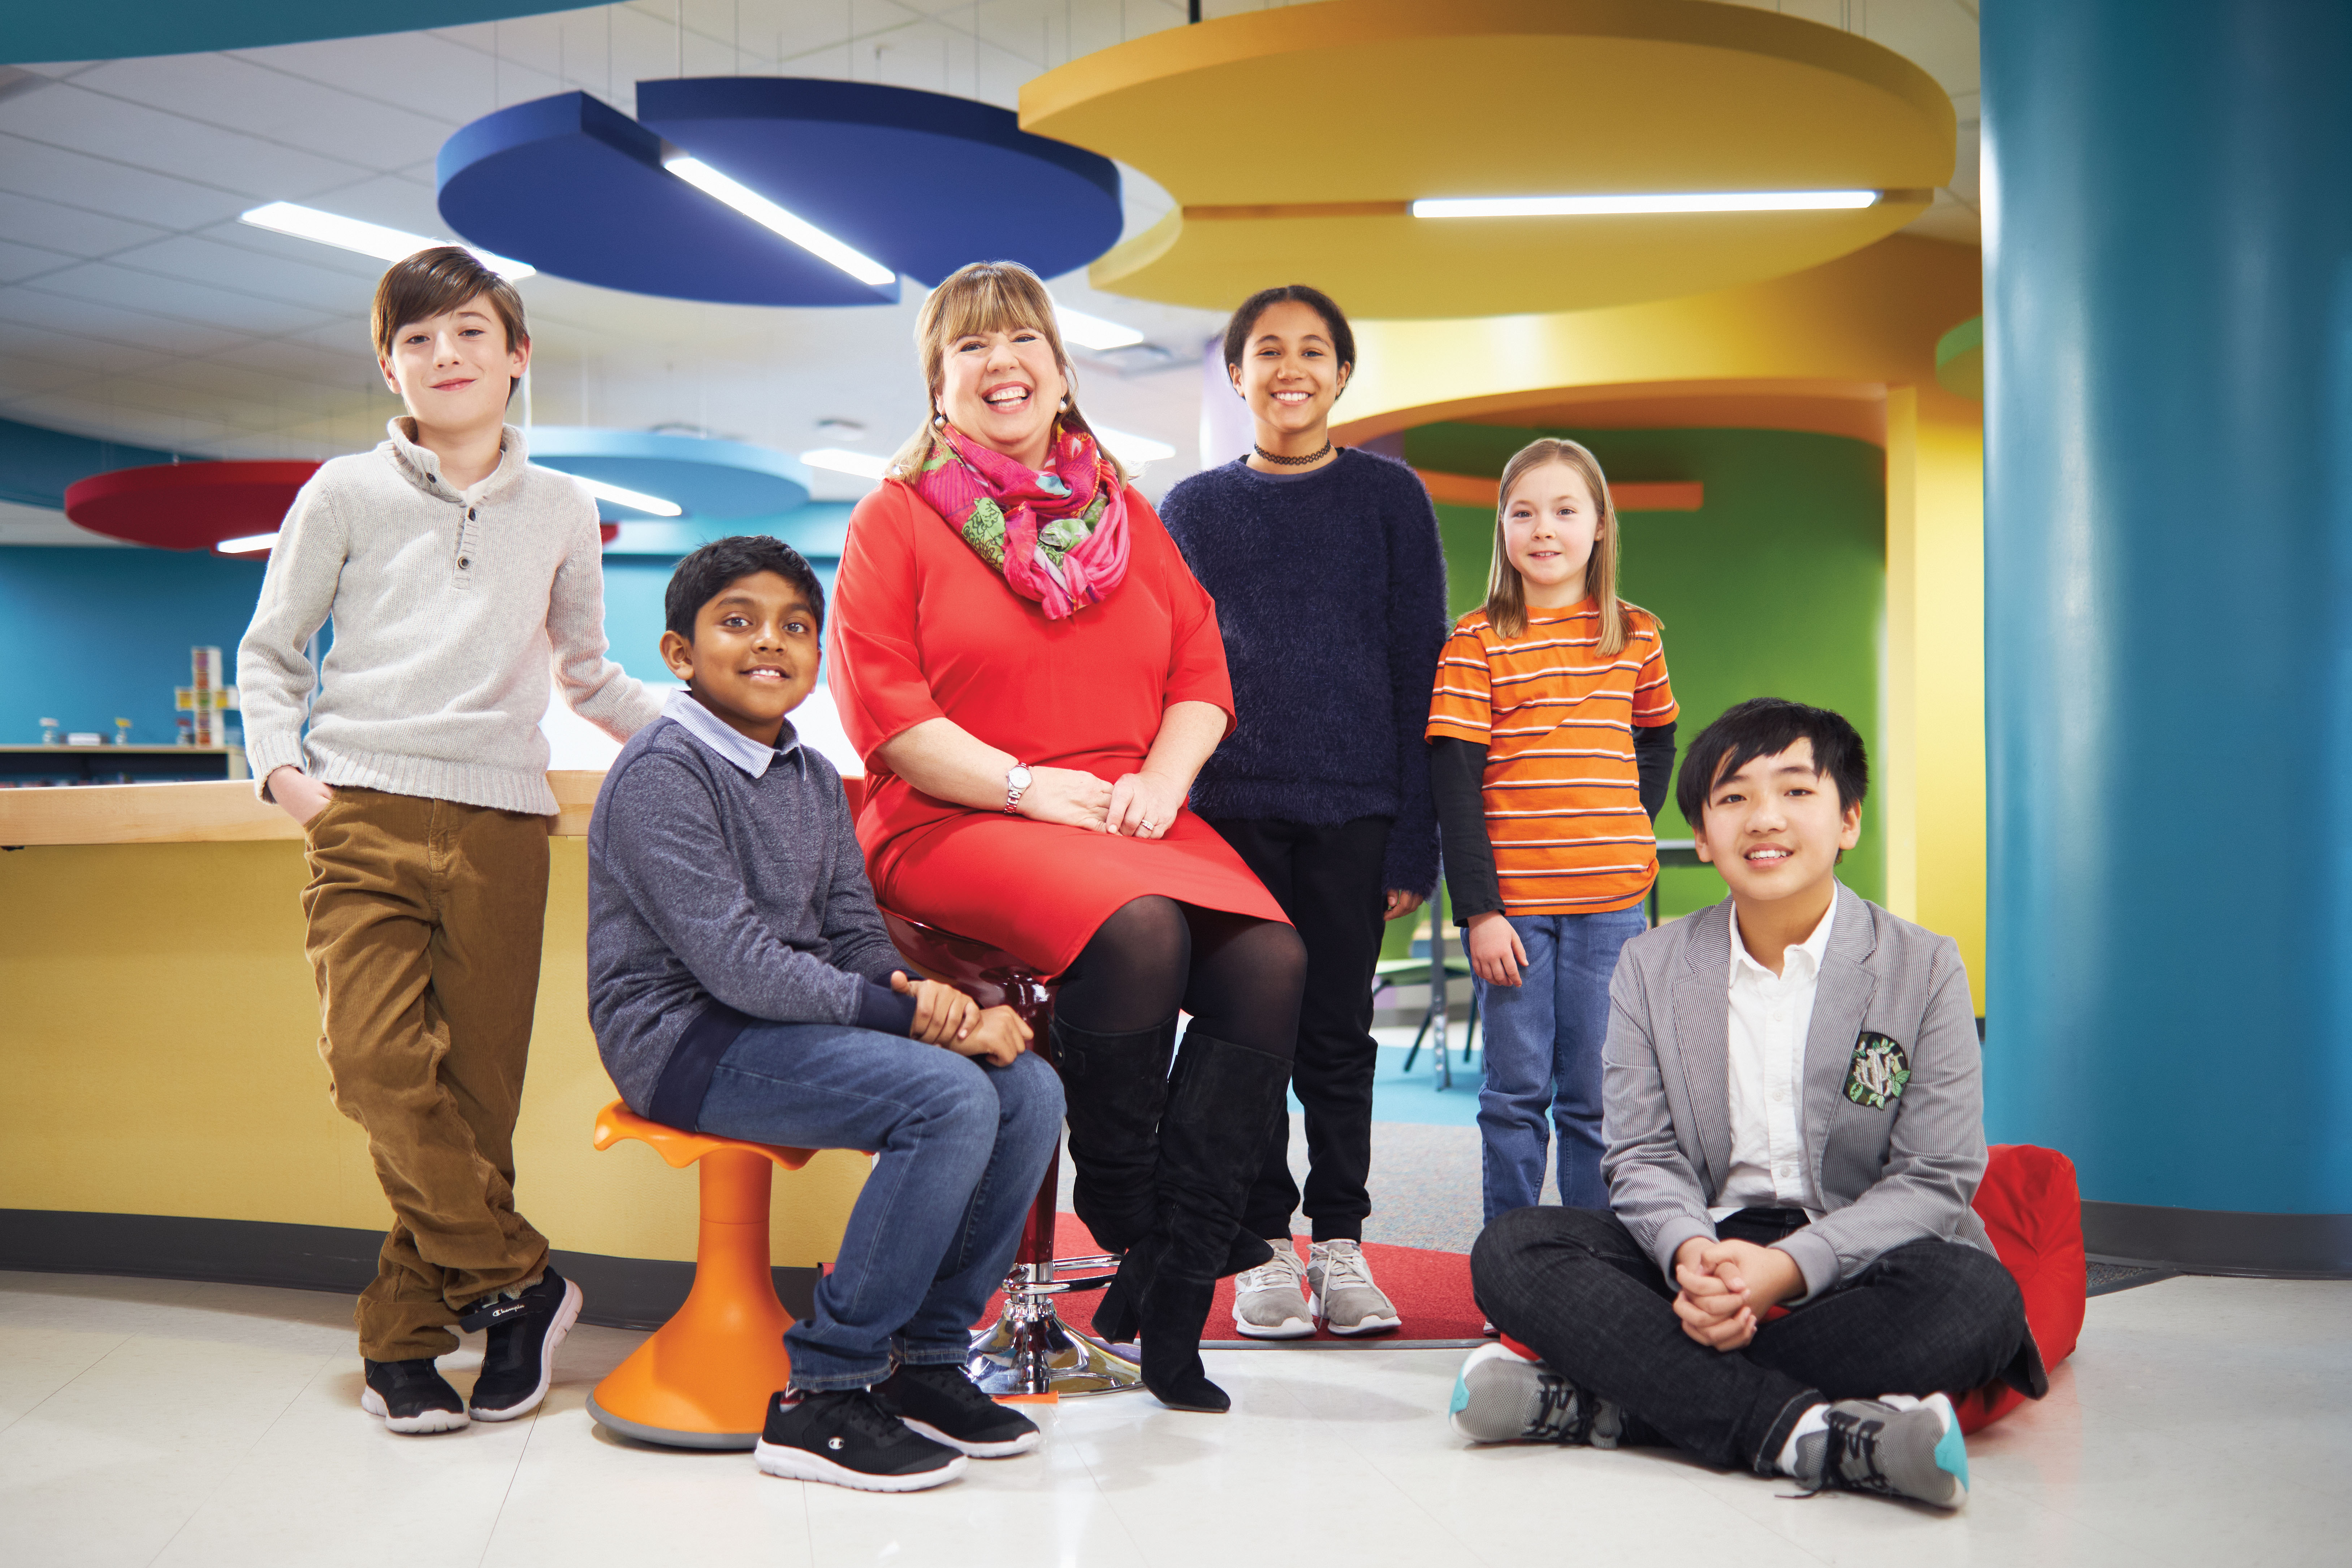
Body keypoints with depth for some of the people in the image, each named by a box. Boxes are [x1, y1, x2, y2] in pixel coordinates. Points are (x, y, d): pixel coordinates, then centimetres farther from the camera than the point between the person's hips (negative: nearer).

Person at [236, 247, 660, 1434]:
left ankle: (404, 1336, 11)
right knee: (377, 1063, -18)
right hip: (367, 812, -1)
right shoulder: (347, 493, 11)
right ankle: (517, 1281, -3)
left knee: (478, 1089, -2)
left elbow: (588, 677, 26)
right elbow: (268, 651, 16)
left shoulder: (561, 511, 16)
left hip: (500, 822, 1)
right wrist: (281, 766, 0)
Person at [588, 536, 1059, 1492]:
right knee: (947, 1097, -26)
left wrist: (922, 997, -11)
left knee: (1029, 1089, -7)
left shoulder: (814, 779, 16)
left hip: (786, 1022, 8)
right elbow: (730, 958, -19)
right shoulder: (660, 773, -10)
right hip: (686, 1038, -8)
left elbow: (855, 935, 12)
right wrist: (900, 1013, -20)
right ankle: (821, 1396, -18)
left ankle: (927, 1359, 3)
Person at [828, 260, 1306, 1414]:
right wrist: (1027, 786, -13)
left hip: (1132, 816, 5)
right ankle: (1124, 1220, -12)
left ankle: (1177, 1279, -19)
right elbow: (883, 708, -3)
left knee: (1270, 957, -25)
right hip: (954, 825, -4)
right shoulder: (898, 518, 8)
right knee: (1136, 932, -35)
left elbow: (1202, 673, 16)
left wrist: (1161, 779, -4)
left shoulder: (1126, 516, 21)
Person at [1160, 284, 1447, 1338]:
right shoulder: (1194, 509, 10)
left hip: (1353, 811, -1)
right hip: (1230, 808, 1)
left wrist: (1415, 837, -2)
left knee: (1337, 1031, 5)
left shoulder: (1389, 497, 6)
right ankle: (1265, 1248, 16)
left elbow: (1419, 669, 4)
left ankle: (1340, 1241, 19)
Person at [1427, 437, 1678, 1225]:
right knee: (1517, 1091, 4)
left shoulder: (1637, 636, 8)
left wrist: (1634, 833, 8)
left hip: (1609, 899, 2)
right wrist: (1478, 908, -12)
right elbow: (1454, 782, -6)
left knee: (1596, 1094, 7)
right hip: (1511, 899, -2)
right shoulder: (1475, 643, -2)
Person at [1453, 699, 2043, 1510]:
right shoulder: (1651, 969, 7)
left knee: (1978, 1297, -35)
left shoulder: (1925, 969, 0)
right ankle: (1806, 1432, -36)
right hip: (1705, 1251, 2)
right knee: (1509, 1251, -21)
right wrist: (1690, 1252, -22)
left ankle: (1603, 1401, -33)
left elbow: (1938, 1179, -6)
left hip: (1857, 1263, -2)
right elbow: (1644, 1156, 3)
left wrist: (1788, 1265, -22)